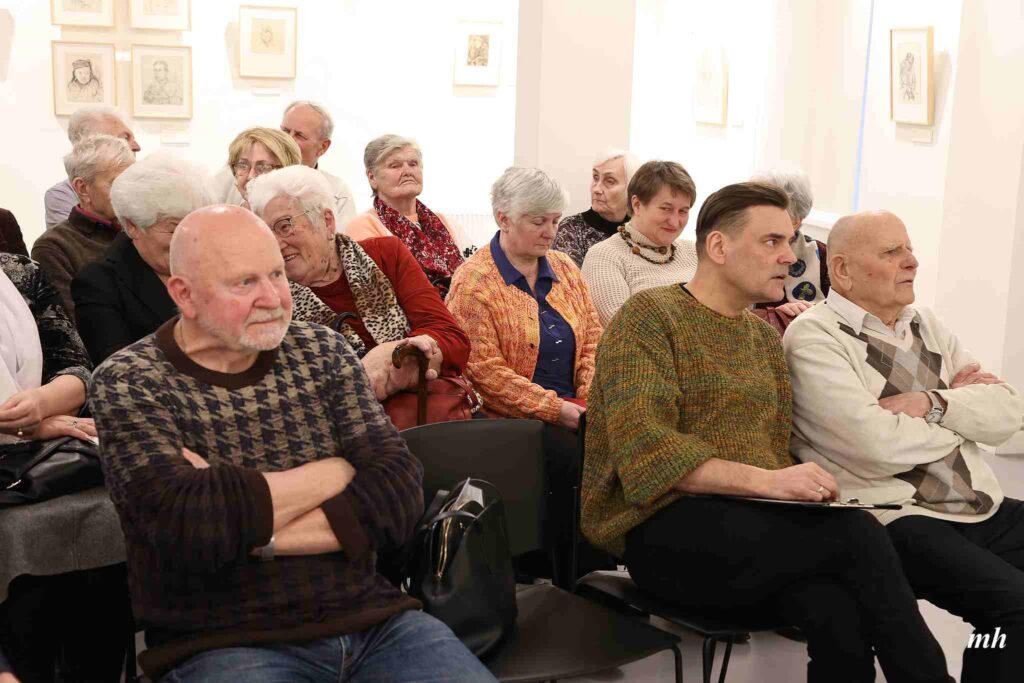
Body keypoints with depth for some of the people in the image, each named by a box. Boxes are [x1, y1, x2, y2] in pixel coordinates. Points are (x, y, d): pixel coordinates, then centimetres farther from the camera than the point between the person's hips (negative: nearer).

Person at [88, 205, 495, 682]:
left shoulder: (322, 352, 6)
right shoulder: (129, 384, -4)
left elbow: (399, 497, -5)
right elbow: (188, 527, -20)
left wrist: (249, 526, -15)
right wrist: (337, 472, -9)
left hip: (373, 623, 4)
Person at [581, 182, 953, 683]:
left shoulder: (766, 337, 18)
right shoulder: (650, 317, -5)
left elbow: (772, 447, 17)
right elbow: (645, 450, -17)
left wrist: (798, 485, -7)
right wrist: (765, 480, -25)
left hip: (751, 523, 6)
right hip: (663, 529, -6)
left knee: (838, 614, -29)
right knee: (857, 534, -27)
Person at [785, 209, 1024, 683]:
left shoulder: (926, 325, 16)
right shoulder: (814, 337, -7)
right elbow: (880, 446, -19)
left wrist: (933, 403, -11)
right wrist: (961, 409, -1)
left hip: (985, 509, 8)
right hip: (893, 519, -7)